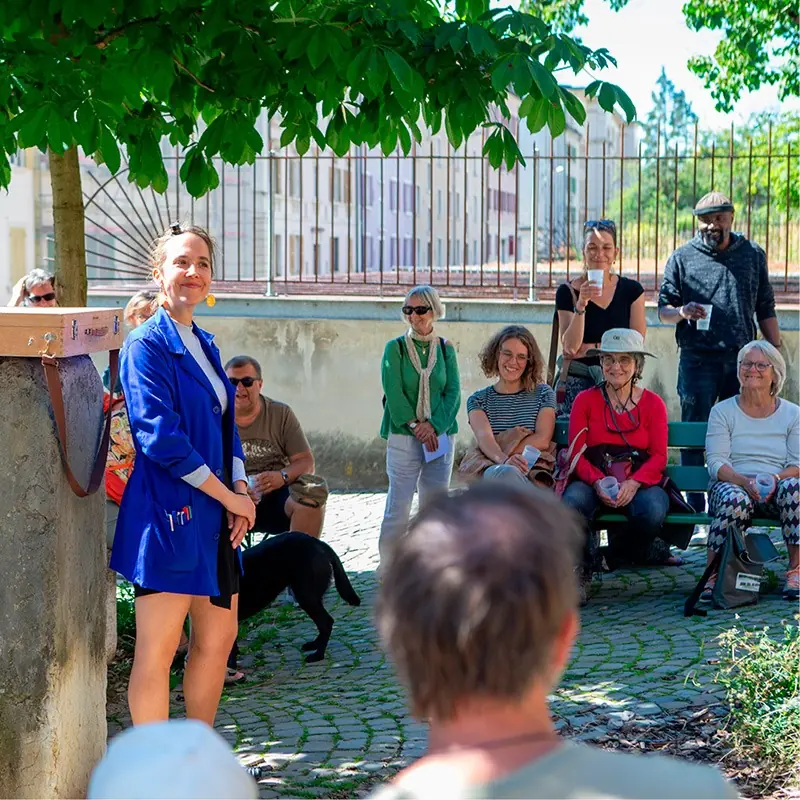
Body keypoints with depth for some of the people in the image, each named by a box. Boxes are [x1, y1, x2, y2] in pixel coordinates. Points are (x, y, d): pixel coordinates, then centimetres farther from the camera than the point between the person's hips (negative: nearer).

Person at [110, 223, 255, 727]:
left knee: (219, 637, 13)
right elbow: (159, 436, -18)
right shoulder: (147, 345, -10)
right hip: (168, 514, -9)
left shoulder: (204, 345, 16)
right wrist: (230, 497, -14)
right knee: (158, 651, -4)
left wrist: (241, 492, 2)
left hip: (213, 516, 9)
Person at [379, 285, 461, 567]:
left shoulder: (445, 349, 10)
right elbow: (393, 392, -6)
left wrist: (434, 425, -12)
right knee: (398, 505, -6)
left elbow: (453, 393, 2)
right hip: (403, 437, -2)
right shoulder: (395, 348, 4)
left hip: (440, 436, 3)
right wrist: (415, 426, -14)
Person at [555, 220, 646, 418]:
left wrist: (592, 347, -5)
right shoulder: (568, 292, -1)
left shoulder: (631, 290, 5)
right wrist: (580, 305, -20)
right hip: (577, 380, -1)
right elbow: (570, 346, -9)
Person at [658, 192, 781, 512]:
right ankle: (695, 507, 4)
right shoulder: (682, 258, 5)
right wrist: (681, 312, -17)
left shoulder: (753, 255, 11)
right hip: (697, 361, -2)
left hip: (742, 359, 2)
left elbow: (765, 310, 16)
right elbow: (663, 310, 6)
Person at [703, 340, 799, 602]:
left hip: (775, 493, 1)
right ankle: (713, 575, -29)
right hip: (733, 484, -1)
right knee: (734, 499, -37)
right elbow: (716, 463, -2)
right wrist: (745, 481, -22)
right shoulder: (723, 411, 9)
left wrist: (775, 479, -20)